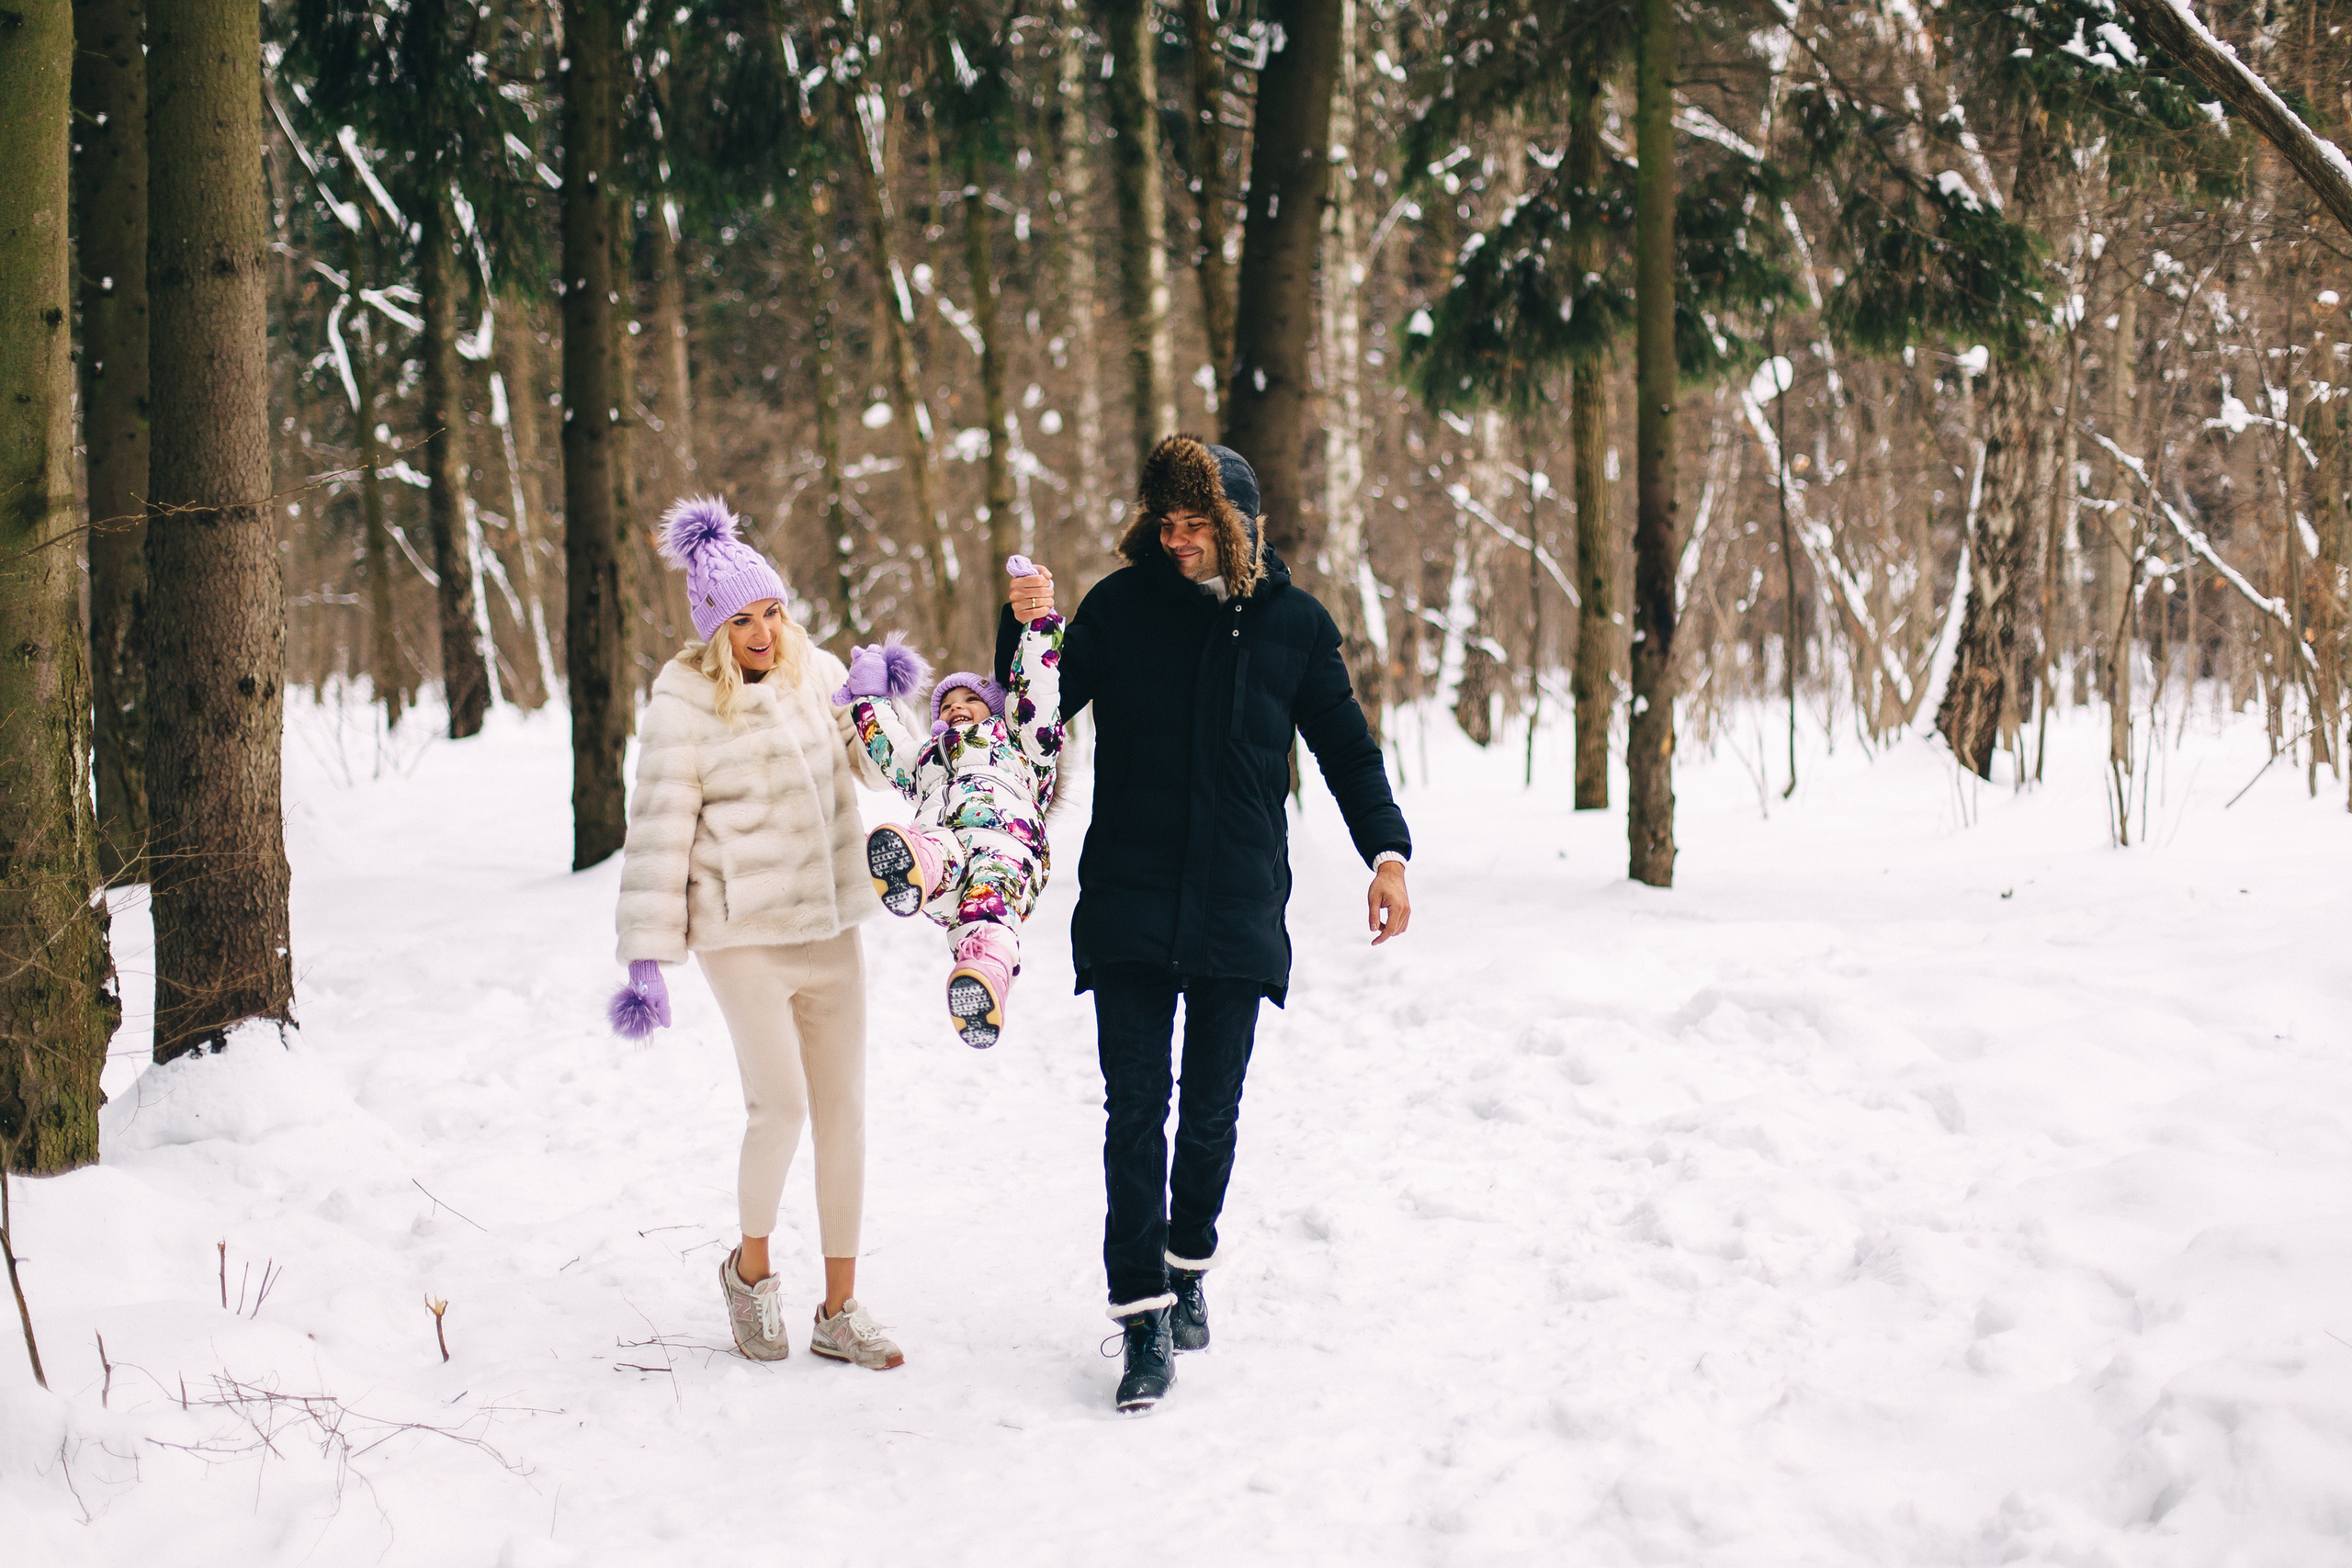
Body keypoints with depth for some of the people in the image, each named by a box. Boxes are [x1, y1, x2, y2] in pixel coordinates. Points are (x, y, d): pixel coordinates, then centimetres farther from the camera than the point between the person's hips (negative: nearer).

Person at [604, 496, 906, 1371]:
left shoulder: (816, 673, 7)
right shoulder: (685, 702, -9)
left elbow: (882, 768, 17)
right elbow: (658, 831, -9)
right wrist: (646, 960, -12)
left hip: (830, 927, 5)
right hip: (743, 933, -5)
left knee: (844, 1108, 5)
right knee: (781, 1104, -12)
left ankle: (840, 1311, 14)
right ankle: (751, 1269, 15)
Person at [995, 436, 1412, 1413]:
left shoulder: (1293, 621, 3)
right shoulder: (1121, 605, 1)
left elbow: (1345, 745, 11)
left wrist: (1387, 847, -3)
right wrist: (1025, 631, -13)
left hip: (1238, 910, 1)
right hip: (1129, 909, -1)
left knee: (1211, 1110, 10)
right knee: (1135, 1110, -6)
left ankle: (1190, 1267, 31)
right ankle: (1143, 1314, -4)